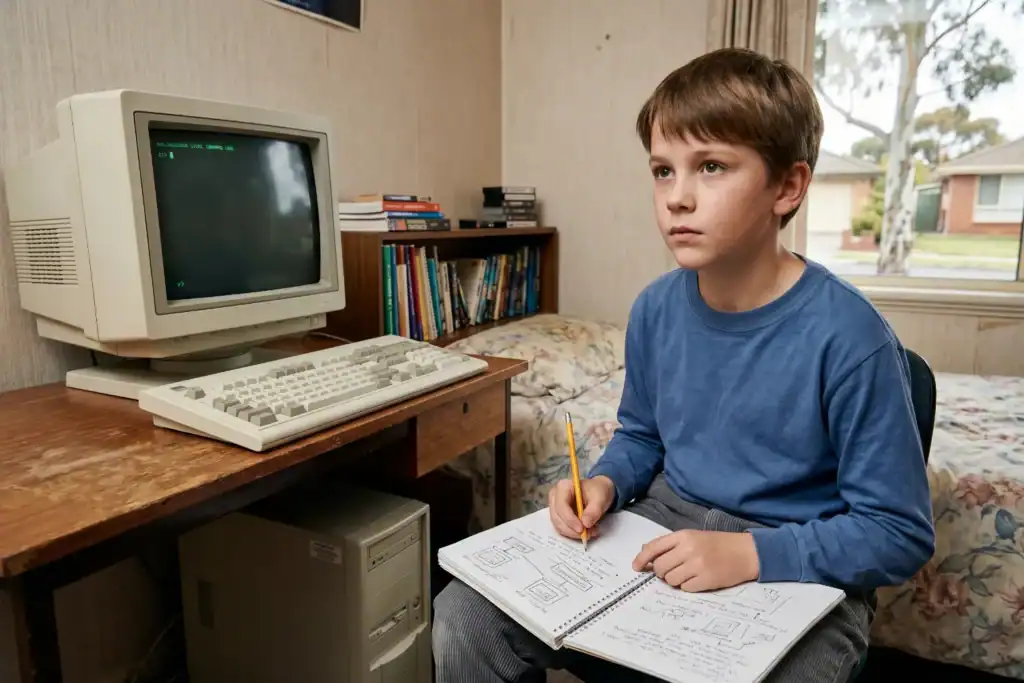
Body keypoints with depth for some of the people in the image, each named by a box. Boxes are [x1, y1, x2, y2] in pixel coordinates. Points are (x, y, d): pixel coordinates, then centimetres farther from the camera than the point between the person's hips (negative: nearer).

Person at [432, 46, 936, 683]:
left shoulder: (847, 338, -20)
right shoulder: (657, 308, -4)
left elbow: (899, 534, -12)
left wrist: (748, 554, -23)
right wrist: (606, 484, -7)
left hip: (797, 575, -3)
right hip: (661, 531, 4)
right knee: (465, 616, -9)